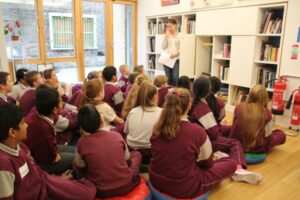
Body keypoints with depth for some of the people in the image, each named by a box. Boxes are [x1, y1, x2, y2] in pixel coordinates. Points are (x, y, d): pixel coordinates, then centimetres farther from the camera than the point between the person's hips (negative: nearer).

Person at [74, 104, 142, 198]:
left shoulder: (82, 142, -14)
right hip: (126, 185, 1)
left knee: (75, 164, 22)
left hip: (101, 192, -1)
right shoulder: (117, 135, -9)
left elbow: (80, 167, 4)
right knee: (136, 154, 26)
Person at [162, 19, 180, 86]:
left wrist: (176, 54, -17)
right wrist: (166, 36, -2)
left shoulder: (180, 35, 2)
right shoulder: (167, 35, 11)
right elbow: (163, 47, 3)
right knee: (168, 78, 2)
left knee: (175, 78, -14)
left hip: (176, 59, -3)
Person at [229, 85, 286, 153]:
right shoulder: (266, 113, -16)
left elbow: (234, 126, 1)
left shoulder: (239, 107, -10)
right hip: (257, 148, -1)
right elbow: (268, 136, -7)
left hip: (237, 144, 2)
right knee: (281, 134, 19)